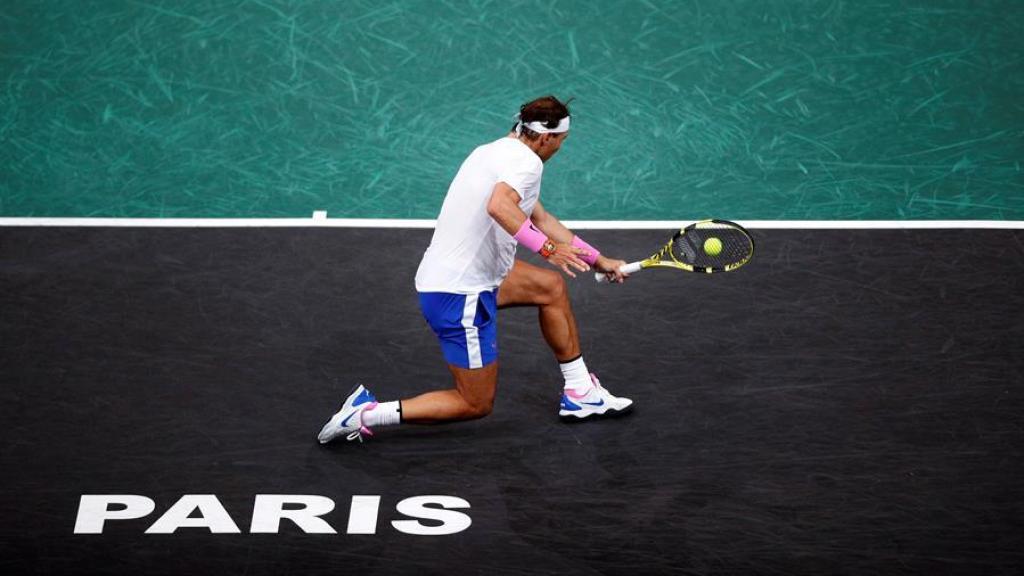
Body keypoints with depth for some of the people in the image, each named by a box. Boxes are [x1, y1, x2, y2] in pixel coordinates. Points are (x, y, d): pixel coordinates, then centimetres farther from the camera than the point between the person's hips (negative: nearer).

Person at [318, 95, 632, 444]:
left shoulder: (496, 151, 15)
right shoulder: (527, 161, -14)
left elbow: (542, 219, 26)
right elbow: (499, 206, -38)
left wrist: (596, 259, 31)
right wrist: (546, 248, -36)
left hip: (443, 277, 10)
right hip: (460, 296, -10)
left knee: (552, 286, 21)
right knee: (476, 405, 4)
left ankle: (579, 393, 27)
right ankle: (367, 414, -1)